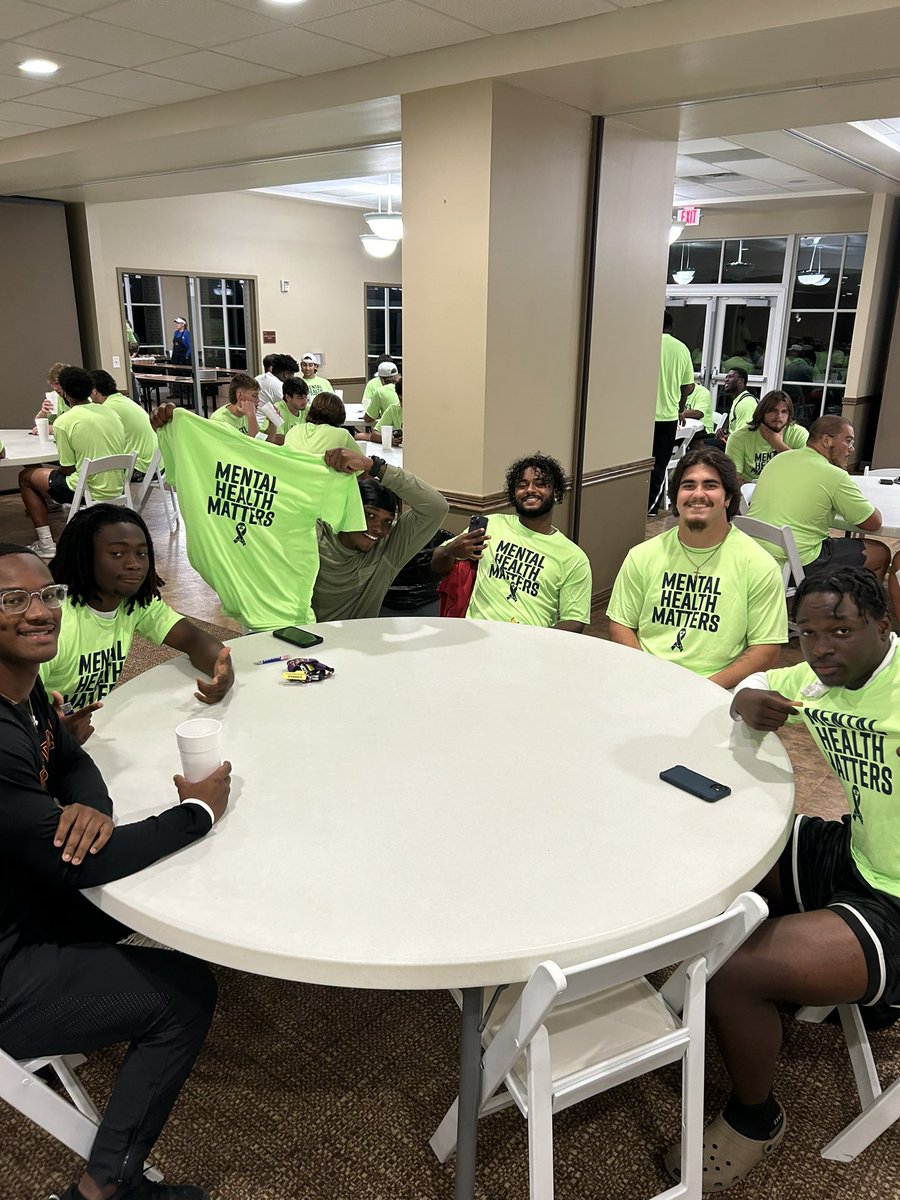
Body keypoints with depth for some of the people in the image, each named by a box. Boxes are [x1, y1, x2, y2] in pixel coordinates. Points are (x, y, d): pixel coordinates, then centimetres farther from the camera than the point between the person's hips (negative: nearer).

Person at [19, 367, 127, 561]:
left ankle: (46, 545, 14)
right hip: (117, 487, 7)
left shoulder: (64, 422, -13)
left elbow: (68, 470, -10)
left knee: (26, 477, 18)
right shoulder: (110, 412, 4)